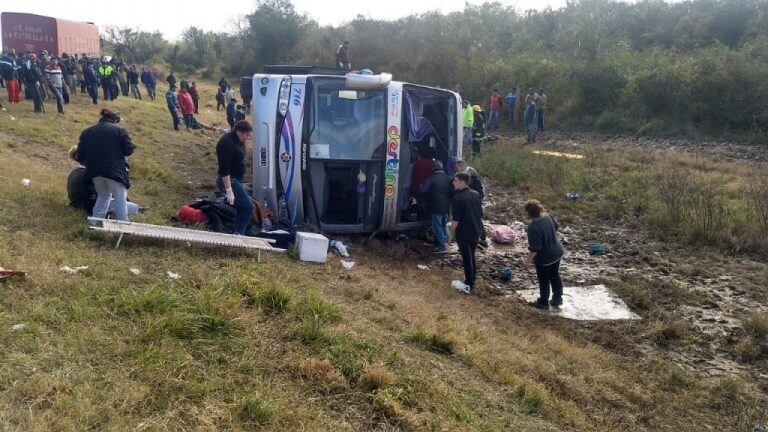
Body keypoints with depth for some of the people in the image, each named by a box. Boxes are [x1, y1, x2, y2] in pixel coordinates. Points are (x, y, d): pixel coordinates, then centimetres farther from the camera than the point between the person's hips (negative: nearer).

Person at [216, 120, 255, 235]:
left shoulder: (237, 141, 8)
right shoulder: (227, 143, -21)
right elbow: (224, 169, -24)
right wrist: (229, 190, -26)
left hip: (236, 180, 10)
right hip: (229, 181, -10)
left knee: (242, 207, 15)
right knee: (248, 208, -10)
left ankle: (238, 233, 22)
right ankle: (238, 234, -3)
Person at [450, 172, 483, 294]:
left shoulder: (457, 198, -19)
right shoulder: (476, 195, 3)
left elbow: (456, 220, -20)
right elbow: (480, 215, 10)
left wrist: (451, 232, -9)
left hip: (463, 233, -7)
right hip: (476, 231, 7)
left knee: (466, 258, 3)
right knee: (472, 256, 19)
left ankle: (468, 285, 11)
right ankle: (472, 281, 28)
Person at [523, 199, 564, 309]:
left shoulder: (533, 227, -31)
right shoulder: (548, 216, -8)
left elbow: (534, 248, -28)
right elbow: (556, 226, 13)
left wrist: (527, 261, -17)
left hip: (544, 258, -7)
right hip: (557, 252, 7)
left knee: (543, 280, 13)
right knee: (555, 276, 24)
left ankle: (543, 302, 31)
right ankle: (557, 299, 39)